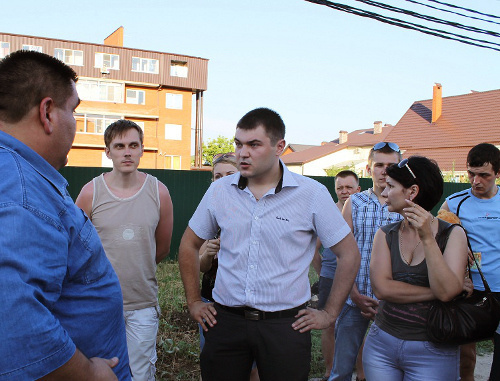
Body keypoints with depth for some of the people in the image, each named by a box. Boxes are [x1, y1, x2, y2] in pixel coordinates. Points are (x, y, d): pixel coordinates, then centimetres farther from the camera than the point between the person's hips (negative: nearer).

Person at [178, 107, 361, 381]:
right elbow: (189, 245, 13)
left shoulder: (312, 194, -7)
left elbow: (349, 255, 1)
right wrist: (194, 302, 10)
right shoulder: (219, 191, 1)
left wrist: (329, 314, 1)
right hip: (225, 320, 2)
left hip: (285, 324, -2)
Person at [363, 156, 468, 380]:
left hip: (432, 353, -2)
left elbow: (448, 291, -19)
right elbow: (381, 288, -13)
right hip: (381, 344, 3)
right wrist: (436, 292, -15)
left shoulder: (452, 234, -6)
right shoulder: (385, 235, 0)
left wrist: (427, 238, -25)